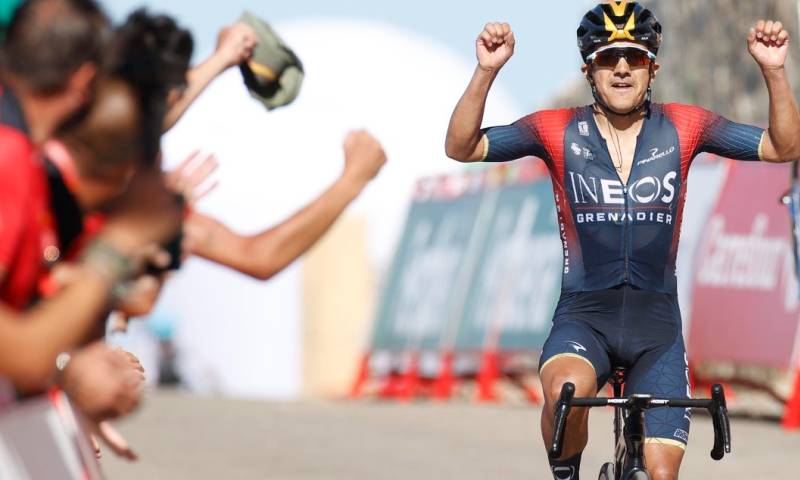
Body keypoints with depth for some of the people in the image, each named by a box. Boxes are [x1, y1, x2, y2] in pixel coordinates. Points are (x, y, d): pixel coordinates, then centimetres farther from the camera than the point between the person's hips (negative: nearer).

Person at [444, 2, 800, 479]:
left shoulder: (682, 128, 1)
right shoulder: (559, 131, -1)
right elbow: (462, 148, -7)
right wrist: (487, 70, -21)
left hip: (656, 323, 2)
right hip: (584, 317, -2)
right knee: (567, 391, -35)